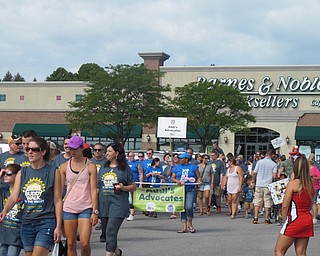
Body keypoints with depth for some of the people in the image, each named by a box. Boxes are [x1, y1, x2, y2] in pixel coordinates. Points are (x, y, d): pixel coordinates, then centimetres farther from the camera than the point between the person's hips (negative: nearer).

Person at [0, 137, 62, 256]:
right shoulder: (22, 173, 9)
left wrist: (58, 226, -6)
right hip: (27, 223, 5)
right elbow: (14, 196, 3)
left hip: (46, 222, -5)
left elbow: (57, 200, -2)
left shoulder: (53, 172, -2)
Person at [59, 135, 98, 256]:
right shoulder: (64, 166, 6)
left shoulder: (90, 166, 0)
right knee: (70, 244, 4)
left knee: (84, 243, -10)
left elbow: (94, 190, -2)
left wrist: (95, 212, -7)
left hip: (86, 208, -2)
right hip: (68, 208, 2)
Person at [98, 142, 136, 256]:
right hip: (103, 204, 6)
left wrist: (123, 188, -15)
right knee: (106, 232, 13)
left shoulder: (125, 168, 0)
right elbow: (98, 186, 19)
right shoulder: (103, 168, 13)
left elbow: (133, 186, 3)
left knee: (111, 231, -14)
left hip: (118, 204, -5)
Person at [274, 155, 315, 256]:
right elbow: (310, 205, 14)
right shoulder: (311, 184, 7)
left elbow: (285, 206, -11)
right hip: (308, 219, 7)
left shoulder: (293, 183, -12)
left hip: (294, 219, -7)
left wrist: (285, 220, 2)